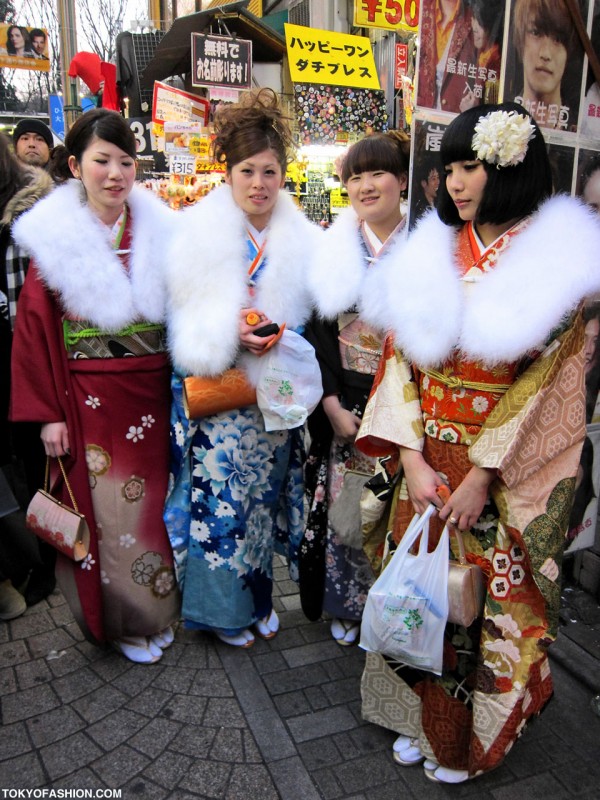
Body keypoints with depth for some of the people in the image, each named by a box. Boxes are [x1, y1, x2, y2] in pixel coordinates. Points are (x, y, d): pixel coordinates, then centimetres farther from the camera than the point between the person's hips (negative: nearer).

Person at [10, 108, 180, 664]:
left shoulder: (160, 231, 3)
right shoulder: (54, 237, -4)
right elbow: (34, 326, -5)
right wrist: (48, 412, -8)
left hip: (151, 393, 3)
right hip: (89, 400, -2)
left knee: (152, 499, 13)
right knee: (105, 508, 7)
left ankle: (156, 609, 35)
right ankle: (123, 622, 29)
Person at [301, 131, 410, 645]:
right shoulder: (333, 249, 4)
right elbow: (317, 331, 1)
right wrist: (333, 406, -7)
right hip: (343, 404, 2)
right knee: (346, 504, 9)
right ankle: (349, 606, 31)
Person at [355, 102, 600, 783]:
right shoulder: (434, 249, 4)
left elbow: (545, 383, -12)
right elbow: (403, 357, 0)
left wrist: (483, 475, -14)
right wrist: (412, 457, -8)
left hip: (507, 472, -3)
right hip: (428, 460, 4)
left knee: (494, 599, 10)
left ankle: (469, 738, 36)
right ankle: (420, 717, 39)